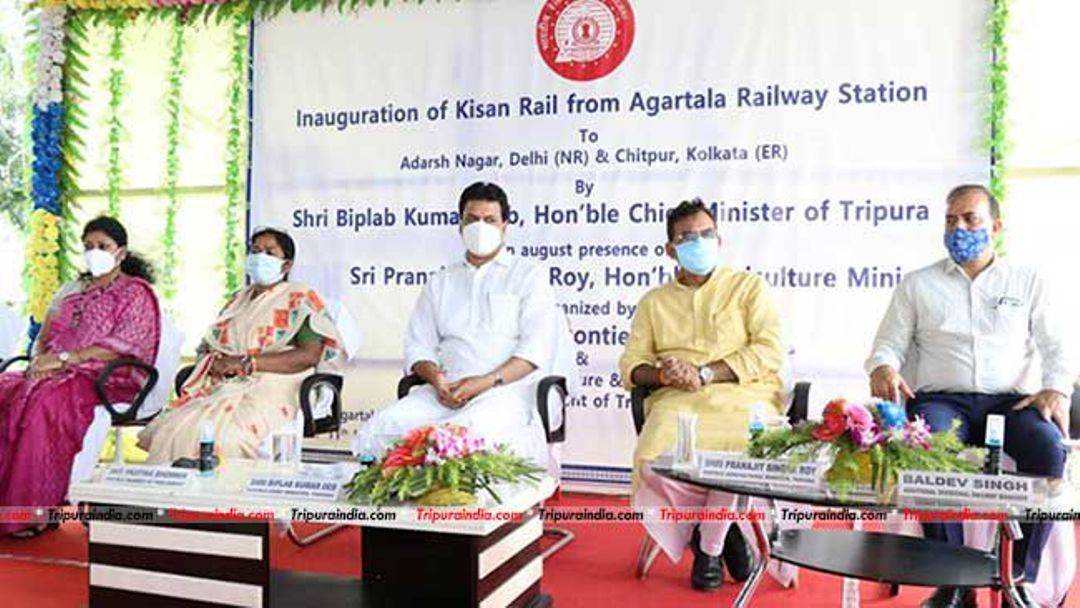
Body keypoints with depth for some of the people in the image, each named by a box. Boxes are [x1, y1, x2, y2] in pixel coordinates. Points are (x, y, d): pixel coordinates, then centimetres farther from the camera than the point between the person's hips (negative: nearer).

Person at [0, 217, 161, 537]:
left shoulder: (136, 293, 3)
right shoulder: (71, 291, 26)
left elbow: (120, 347, -10)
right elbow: (44, 337, 22)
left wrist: (62, 359, -16)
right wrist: (40, 359, -2)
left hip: (107, 379, -7)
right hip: (58, 374, 7)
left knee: (44, 401, -34)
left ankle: (33, 510, -30)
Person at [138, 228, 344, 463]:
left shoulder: (300, 298, 4)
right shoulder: (238, 300, 25)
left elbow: (310, 355, -10)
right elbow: (206, 346, 25)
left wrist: (246, 362, -13)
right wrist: (215, 362, -1)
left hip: (270, 389, -6)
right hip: (222, 386, 6)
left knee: (218, 434, -32)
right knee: (170, 428, -21)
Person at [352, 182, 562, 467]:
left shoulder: (529, 276, 12)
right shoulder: (440, 283, 26)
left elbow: (538, 347, -1)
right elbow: (418, 344, 18)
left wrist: (486, 382, -14)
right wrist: (436, 378, -6)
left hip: (506, 389, -4)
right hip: (446, 390, 4)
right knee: (377, 431, -22)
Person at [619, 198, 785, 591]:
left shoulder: (748, 286, 15)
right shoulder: (654, 302, 24)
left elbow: (770, 352, 1)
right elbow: (631, 365, 15)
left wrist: (704, 373, -11)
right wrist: (662, 374, -10)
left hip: (743, 396, -2)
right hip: (678, 402, 2)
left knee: (741, 453, -35)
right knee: (653, 459, -30)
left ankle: (709, 544, -5)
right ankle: (725, 530, -1)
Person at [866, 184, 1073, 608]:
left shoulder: (1027, 282, 19)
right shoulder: (917, 285, 17)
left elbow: (1056, 346, 13)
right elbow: (889, 343, 12)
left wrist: (1056, 389, -8)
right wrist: (883, 368, -13)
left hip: (1010, 401, 1)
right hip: (941, 399, -1)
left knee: (1049, 447, -33)